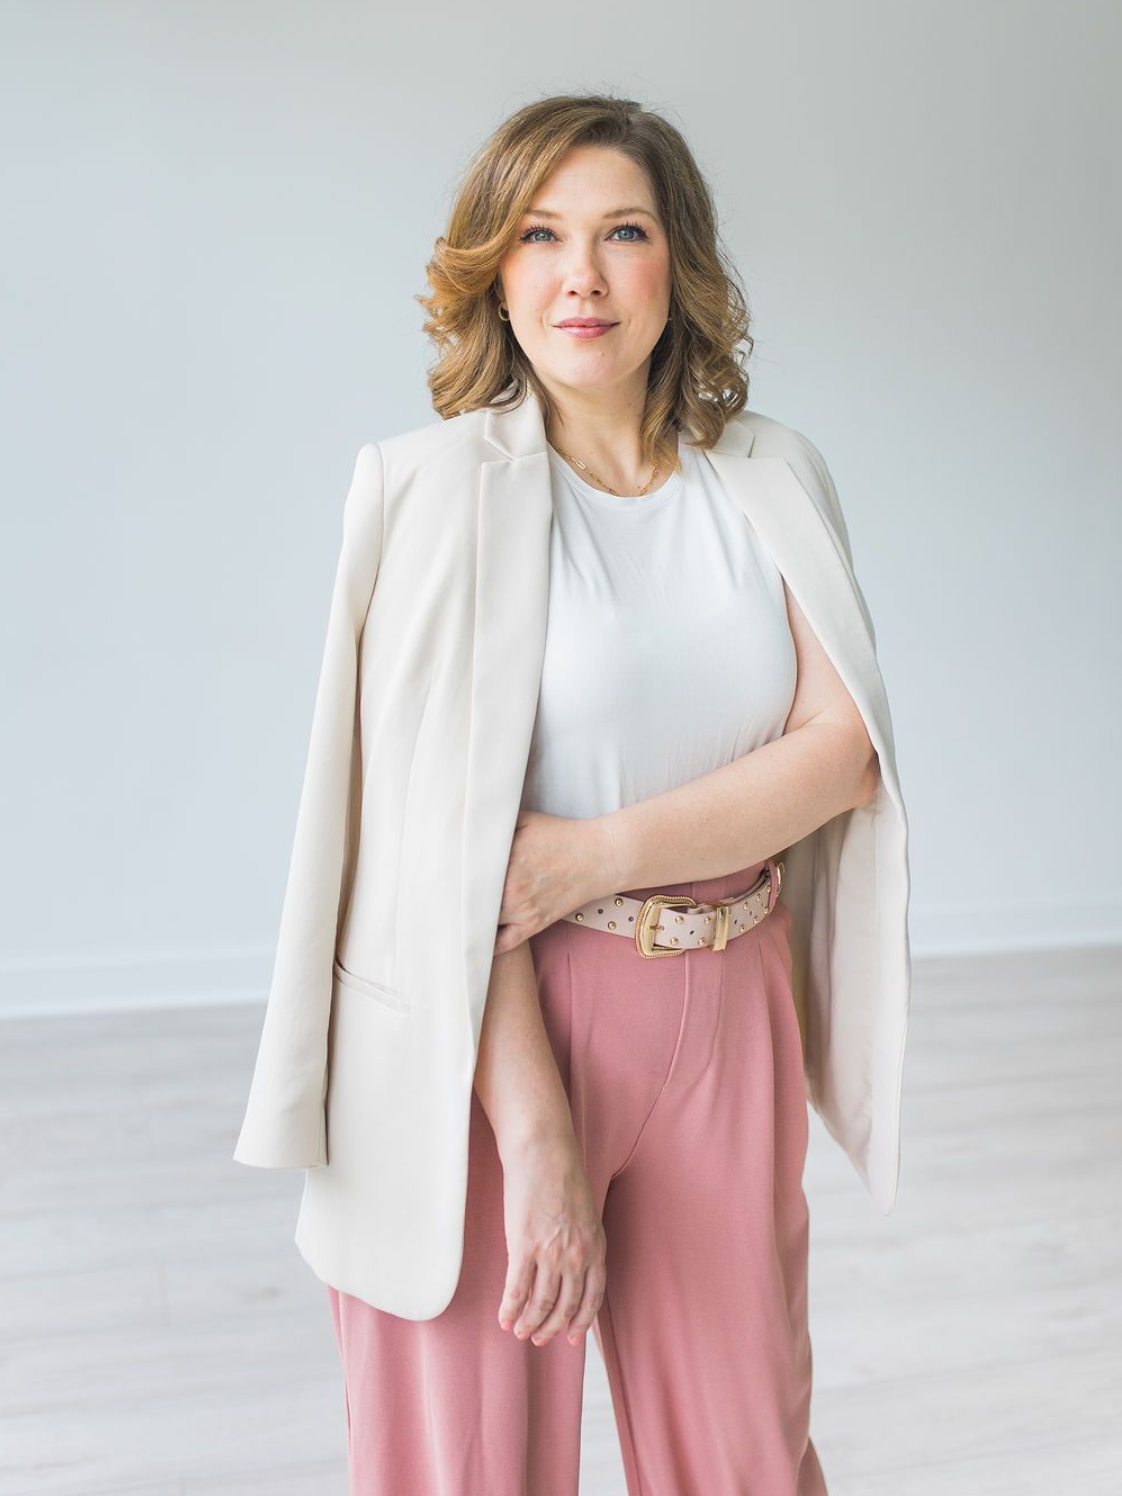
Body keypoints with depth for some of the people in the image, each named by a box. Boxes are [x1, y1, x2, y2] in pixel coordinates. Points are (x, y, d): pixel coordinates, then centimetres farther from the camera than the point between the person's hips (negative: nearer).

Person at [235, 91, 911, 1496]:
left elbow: (843, 747, -3)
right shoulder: (444, 492, -8)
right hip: (499, 1028, -3)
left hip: (727, 1016, 4)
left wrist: (600, 854, -16)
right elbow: (444, 843, -15)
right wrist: (535, 1135, -18)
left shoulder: (772, 478, 5)